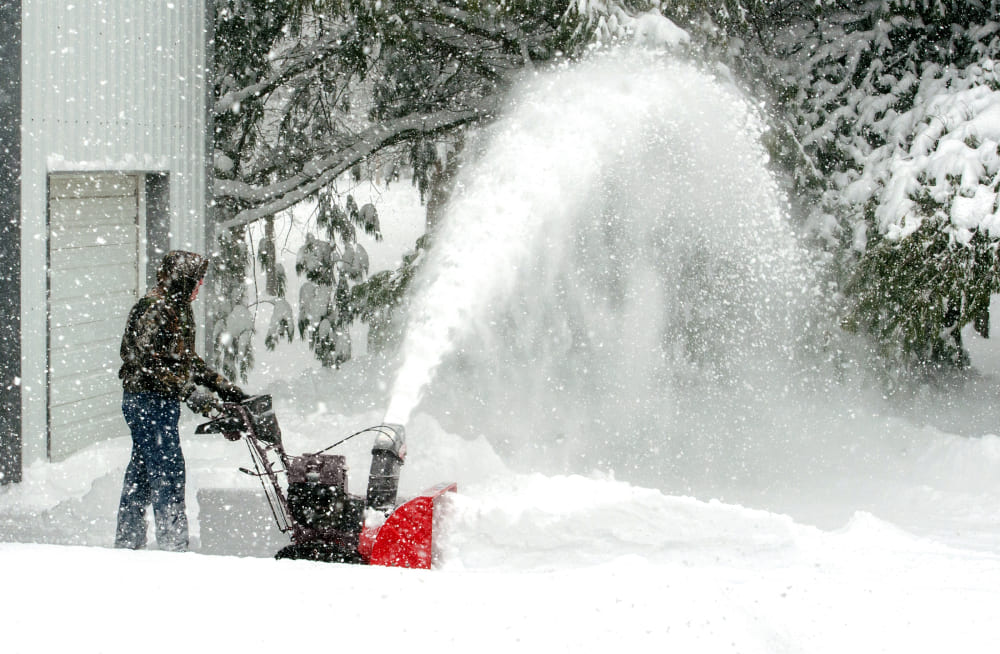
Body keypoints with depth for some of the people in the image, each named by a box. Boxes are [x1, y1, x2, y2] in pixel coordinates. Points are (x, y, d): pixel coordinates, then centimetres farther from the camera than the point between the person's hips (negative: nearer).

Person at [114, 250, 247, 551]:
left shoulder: (179, 309, 15)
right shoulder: (153, 309, -16)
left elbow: (187, 359, 22)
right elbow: (150, 362, -23)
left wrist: (221, 385, 16)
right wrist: (189, 392, -26)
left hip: (163, 402, 10)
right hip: (148, 400, -10)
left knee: (142, 471, 15)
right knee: (168, 470, -9)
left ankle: (127, 540, 23)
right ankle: (173, 543, -6)